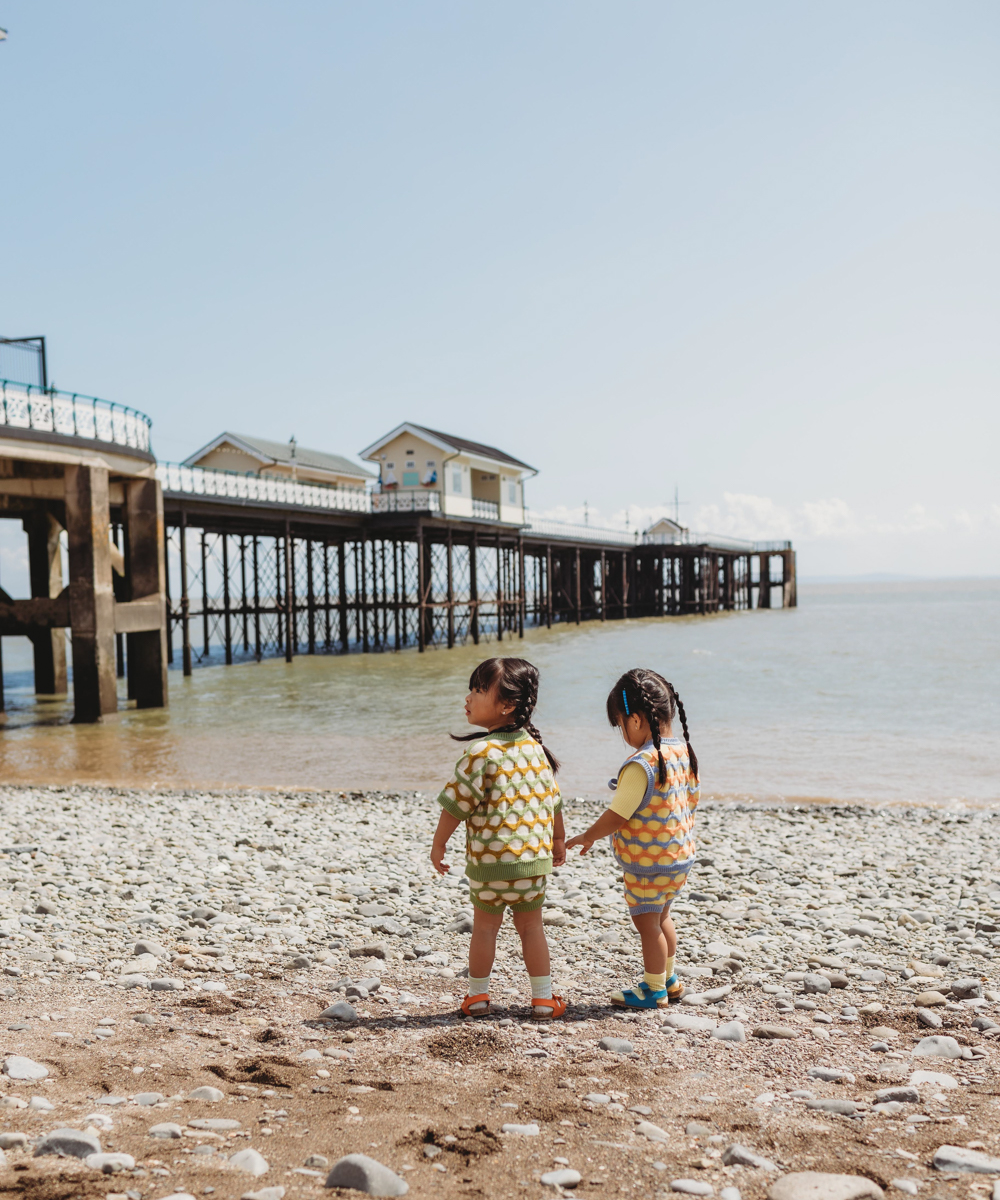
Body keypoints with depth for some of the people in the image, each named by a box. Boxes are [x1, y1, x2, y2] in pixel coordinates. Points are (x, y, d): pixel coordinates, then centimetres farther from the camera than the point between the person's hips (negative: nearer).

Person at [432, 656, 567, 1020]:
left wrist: (439, 843, 2)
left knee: (485, 926, 11)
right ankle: (543, 999, 17)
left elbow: (456, 803, -12)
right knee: (531, 926, 13)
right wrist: (558, 839, 28)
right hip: (535, 857, 5)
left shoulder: (482, 752, -15)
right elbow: (553, 798, 14)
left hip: (490, 860, -4)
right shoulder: (535, 747, 4)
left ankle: (477, 995, 22)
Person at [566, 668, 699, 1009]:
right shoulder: (684, 750, 0)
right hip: (680, 856, 9)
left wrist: (587, 837, -7)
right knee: (660, 918, 24)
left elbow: (618, 815, -22)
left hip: (647, 864, -9)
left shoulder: (640, 765, -27)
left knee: (647, 923, 7)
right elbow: (691, 800, 11)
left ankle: (654, 991, 20)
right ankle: (669, 980, 38)